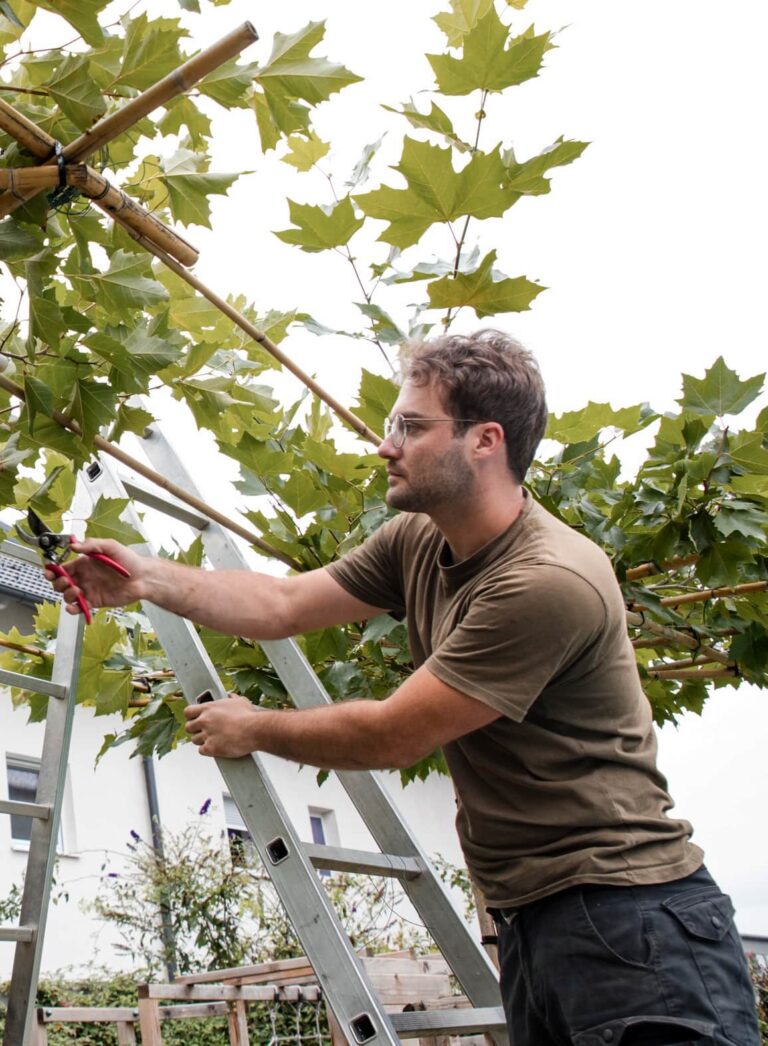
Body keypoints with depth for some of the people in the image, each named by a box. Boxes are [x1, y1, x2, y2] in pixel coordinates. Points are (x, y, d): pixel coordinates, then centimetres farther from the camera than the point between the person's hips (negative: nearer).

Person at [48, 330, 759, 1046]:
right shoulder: (418, 542, 3)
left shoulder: (550, 582, -25)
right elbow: (281, 604, 9)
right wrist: (146, 579, -2)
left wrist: (252, 729, -3)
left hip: (625, 916, -8)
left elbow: (390, 737, -19)